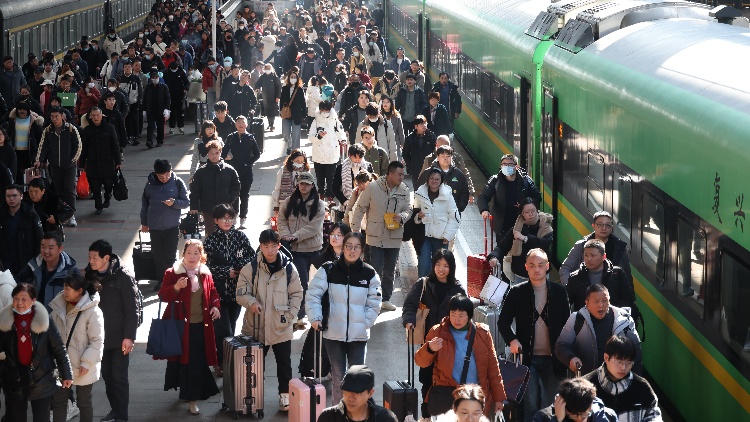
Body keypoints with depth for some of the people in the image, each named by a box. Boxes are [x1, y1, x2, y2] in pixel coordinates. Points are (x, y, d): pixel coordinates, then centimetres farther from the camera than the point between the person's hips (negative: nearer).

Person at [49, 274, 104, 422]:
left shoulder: (93, 312, -18)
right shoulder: (58, 307, 0)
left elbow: (97, 341, -16)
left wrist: (86, 363, -18)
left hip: (82, 367, -5)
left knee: (84, 403, 11)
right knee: (58, 401, 11)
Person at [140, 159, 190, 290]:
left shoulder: (178, 183, -8)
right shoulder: (150, 184, -3)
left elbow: (186, 202, -4)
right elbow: (144, 204, 9)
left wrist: (174, 203, -24)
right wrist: (144, 223, 14)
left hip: (172, 226, -2)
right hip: (155, 227, 2)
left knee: (170, 255, -1)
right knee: (158, 255, 9)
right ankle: (161, 280, 23)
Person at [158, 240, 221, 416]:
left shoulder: (205, 274, 6)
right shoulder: (172, 273, -6)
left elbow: (212, 293, 18)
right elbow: (162, 295, -10)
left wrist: (215, 306, -1)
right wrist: (176, 287, -27)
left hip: (200, 325, 3)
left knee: (198, 363, 2)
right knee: (181, 360, 6)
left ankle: (192, 399, 10)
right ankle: (186, 391, 27)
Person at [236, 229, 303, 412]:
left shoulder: (289, 268, -4)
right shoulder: (250, 268, -6)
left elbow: (296, 294, 3)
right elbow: (241, 292, -3)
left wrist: (290, 316, -6)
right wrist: (251, 302, -23)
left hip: (281, 327, 0)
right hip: (256, 326, 0)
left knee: (284, 363, 8)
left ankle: (285, 396, 19)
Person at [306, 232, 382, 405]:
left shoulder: (369, 274, 1)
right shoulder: (328, 270, -3)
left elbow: (374, 303, 5)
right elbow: (313, 295, -2)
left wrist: (364, 323, -4)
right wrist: (315, 318, -13)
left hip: (359, 334, 1)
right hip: (333, 333, -1)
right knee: (338, 376, 6)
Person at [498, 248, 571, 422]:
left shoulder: (559, 291, 5)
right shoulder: (517, 292, 2)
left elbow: (566, 323, 8)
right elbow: (503, 321, 6)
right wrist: (512, 340, -12)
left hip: (553, 359, 1)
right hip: (528, 357, -1)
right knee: (529, 406, -3)